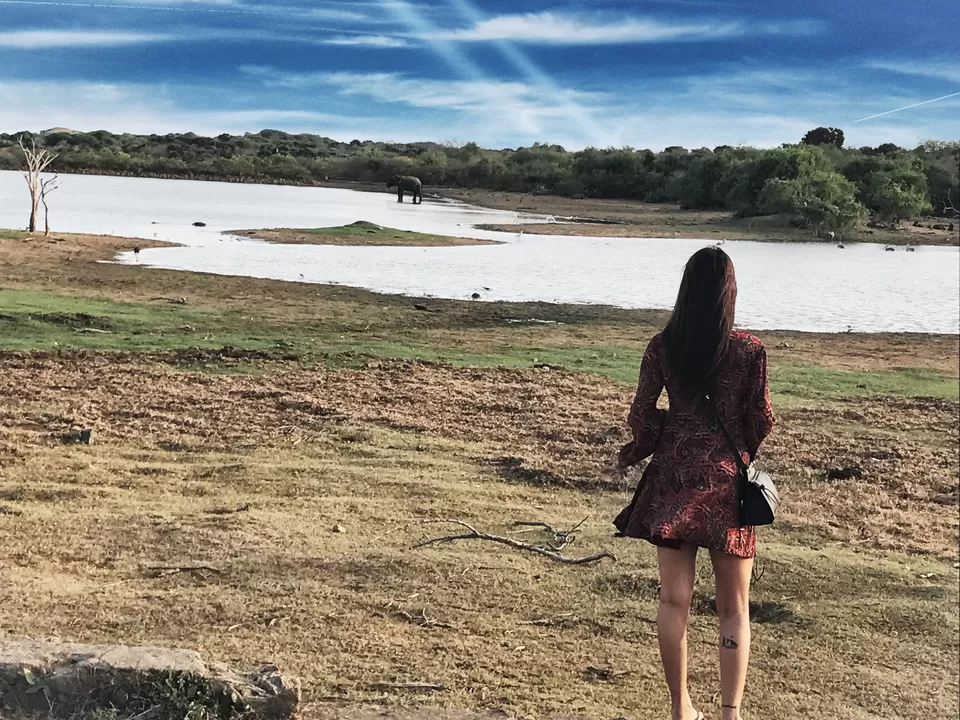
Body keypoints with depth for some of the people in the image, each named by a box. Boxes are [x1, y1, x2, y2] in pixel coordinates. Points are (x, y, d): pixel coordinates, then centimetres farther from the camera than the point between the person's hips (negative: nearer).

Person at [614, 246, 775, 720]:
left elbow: (641, 416, 0)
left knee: (674, 600, 9)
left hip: (673, 476, 1)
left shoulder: (662, 347, -3)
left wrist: (639, 452, 19)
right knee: (734, 607, 10)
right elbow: (761, 420, -1)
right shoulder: (749, 349, -7)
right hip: (726, 479, -1)